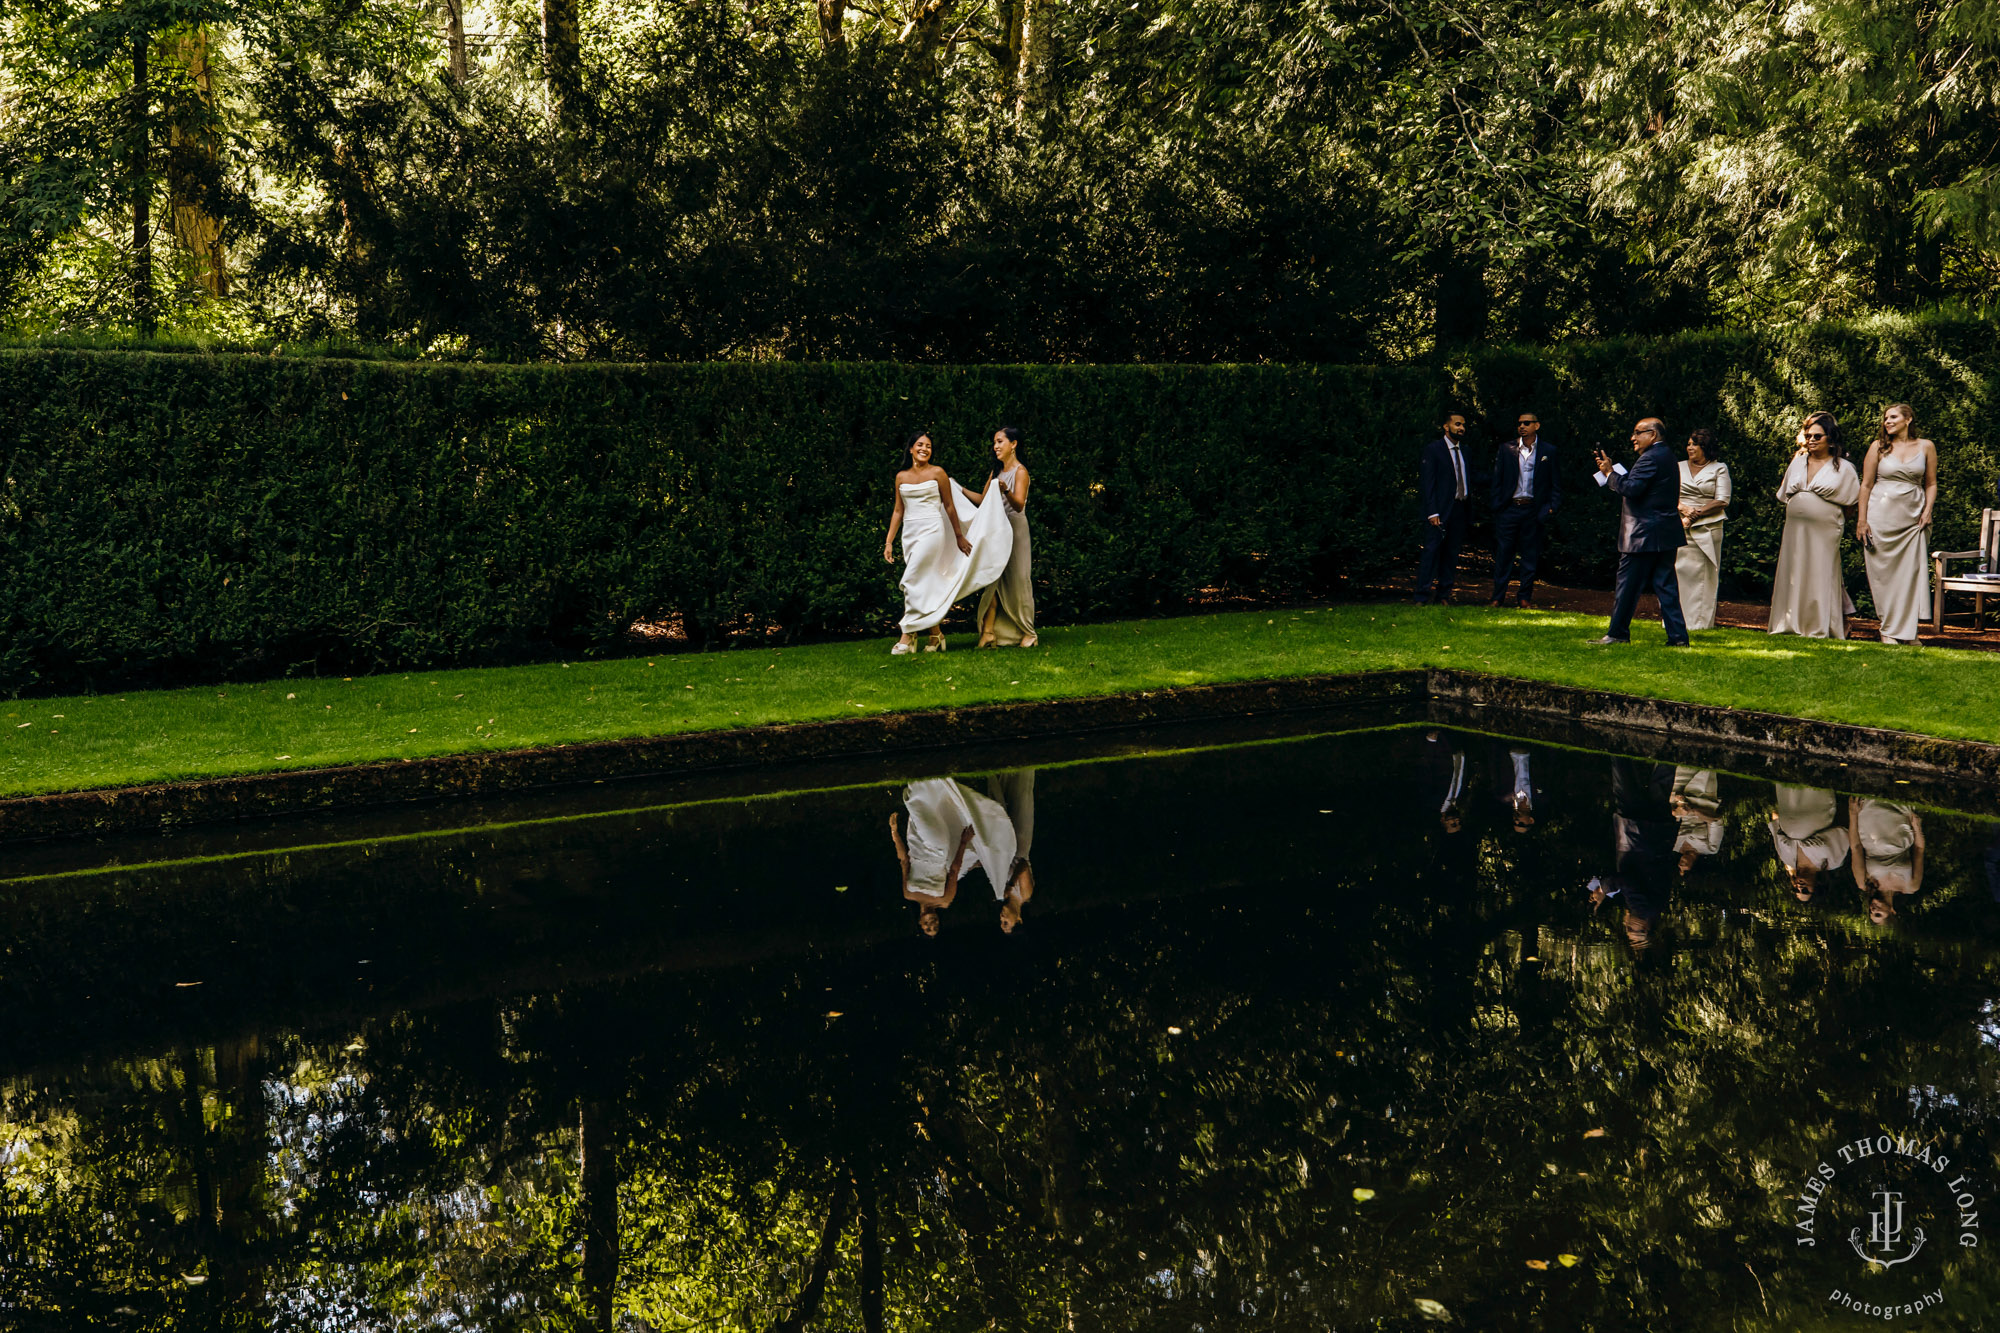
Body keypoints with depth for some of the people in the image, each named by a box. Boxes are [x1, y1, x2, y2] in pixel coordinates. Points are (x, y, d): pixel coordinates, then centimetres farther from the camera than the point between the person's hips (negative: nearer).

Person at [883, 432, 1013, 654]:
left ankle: (907, 637, -12)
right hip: (909, 534, 5)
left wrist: (960, 537, 5)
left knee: (912, 583, -14)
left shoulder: (937, 473, 0)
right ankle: (936, 635, 15)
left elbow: (949, 506, 3)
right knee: (925, 587, 6)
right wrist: (889, 542, 8)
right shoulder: (901, 477, 11)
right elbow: (898, 511, 13)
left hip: (931, 532, -5)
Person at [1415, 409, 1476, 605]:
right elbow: (1427, 483, -8)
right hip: (1440, 510, -6)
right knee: (1432, 550, -9)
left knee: (1451, 553, 7)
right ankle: (1423, 598, -7)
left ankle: (1443, 596, 12)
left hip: (1459, 508, 6)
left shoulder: (1464, 450, 17)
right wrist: (1432, 512, -15)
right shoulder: (1432, 449, -3)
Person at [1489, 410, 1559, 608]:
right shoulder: (1506, 449, 6)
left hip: (1533, 509, 0)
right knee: (1503, 553, 0)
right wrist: (1497, 506, -1)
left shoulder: (1548, 451, 5)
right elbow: (1497, 480, 7)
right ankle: (1498, 597, 6)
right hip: (1509, 508, 0)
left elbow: (1556, 483, 9)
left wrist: (1551, 507, -1)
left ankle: (1525, 597, 13)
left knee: (1530, 555, 5)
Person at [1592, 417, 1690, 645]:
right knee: (1666, 585, 9)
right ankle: (1677, 636, 6)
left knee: (1628, 584, -1)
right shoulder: (1666, 455, 18)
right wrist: (1613, 470, 11)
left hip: (1644, 534, -10)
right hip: (1667, 533, 10)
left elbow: (1632, 488, -23)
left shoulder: (1650, 458, -15)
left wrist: (1609, 473, -12)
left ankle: (1617, 633, 6)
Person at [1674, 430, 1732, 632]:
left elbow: (1722, 502, -1)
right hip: (1680, 529, 2)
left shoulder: (1719, 469, 7)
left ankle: (1702, 621, -1)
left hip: (1708, 529, -2)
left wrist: (1697, 514, -10)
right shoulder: (1679, 468, 16)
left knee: (1705, 575, -4)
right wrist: (1684, 509, -10)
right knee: (1678, 572, -5)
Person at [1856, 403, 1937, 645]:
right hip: (1881, 515, -1)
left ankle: (1908, 631, 5)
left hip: (1913, 517, 1)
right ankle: (1888, 630, 8)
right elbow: (1866, 484, 4)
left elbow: (1931, 484, 13)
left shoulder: (1925, 447, 7)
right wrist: (1862, 520, -2)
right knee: (1884, 573, -1)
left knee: (1912, 573, -3)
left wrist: (1927, 511, -2)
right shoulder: (1879, 446, 4)